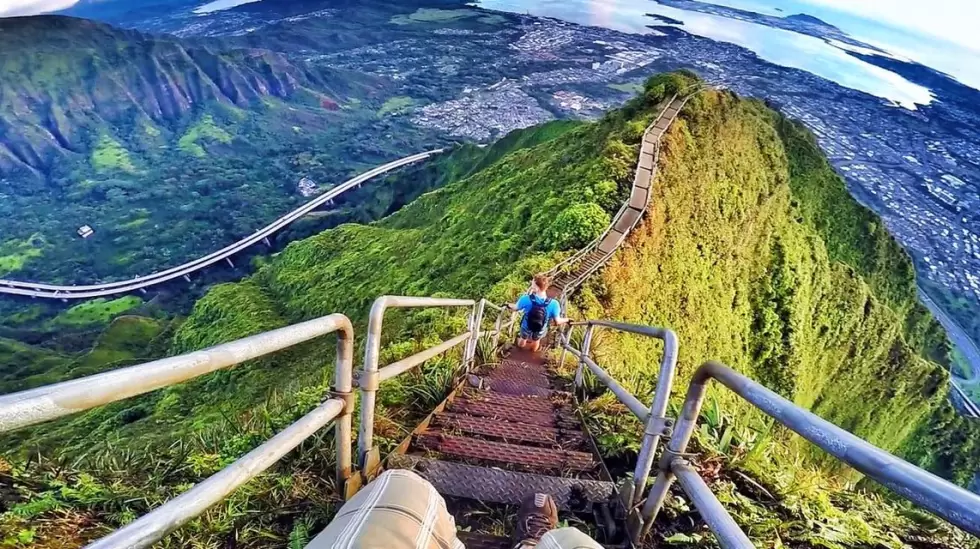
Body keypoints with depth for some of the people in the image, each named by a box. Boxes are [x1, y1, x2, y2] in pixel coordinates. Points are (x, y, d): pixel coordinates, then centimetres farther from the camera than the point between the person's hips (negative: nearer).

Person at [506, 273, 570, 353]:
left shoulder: (526, 299, -34)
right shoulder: (553, 304, -34)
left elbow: (515, 308, -15)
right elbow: (557, 322, -22)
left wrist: (508, 305, 7)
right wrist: (567, 320, -1)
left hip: (526, 328, 0)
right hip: (540, 331, 0)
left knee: (521, 344, 38)